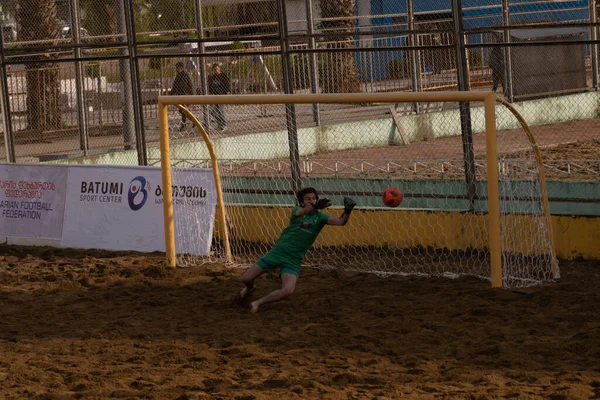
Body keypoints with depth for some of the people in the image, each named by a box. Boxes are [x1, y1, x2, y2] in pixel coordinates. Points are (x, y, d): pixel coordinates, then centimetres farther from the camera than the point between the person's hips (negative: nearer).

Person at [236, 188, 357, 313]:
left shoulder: (320, 217, 0)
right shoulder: (297, 210, -3)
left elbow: (340, 221, -16)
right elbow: (302, 212, -30)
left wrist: (347, 211, -40)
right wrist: (315, 207, -53)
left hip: (294, 259, 0)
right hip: (278, 251, 0)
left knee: (288, 291, -26)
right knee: (246, 278, -1)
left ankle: (258, 303, -2)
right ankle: (249, 288, 38)